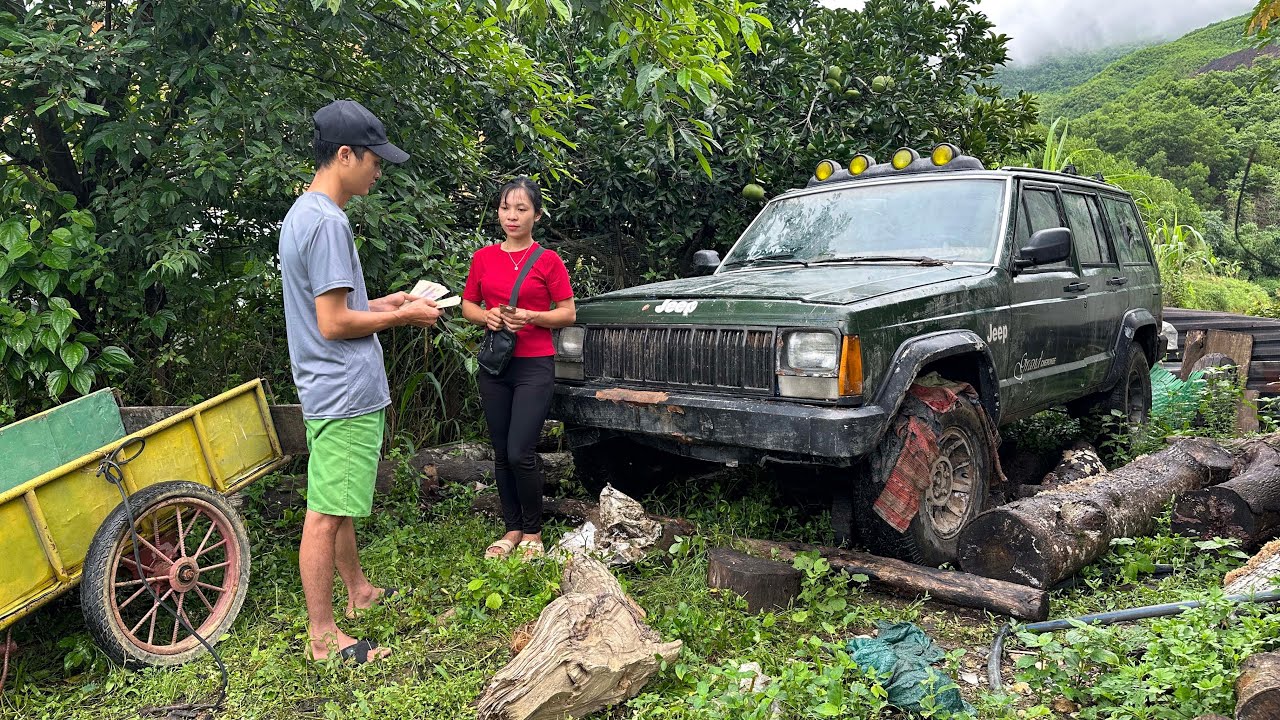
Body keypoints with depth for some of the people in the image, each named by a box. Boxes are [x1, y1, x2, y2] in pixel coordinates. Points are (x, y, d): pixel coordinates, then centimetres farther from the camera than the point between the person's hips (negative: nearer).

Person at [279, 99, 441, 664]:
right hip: (343, 393, -11)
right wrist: (401, 316, -10)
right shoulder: (328, 222, -19)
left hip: (336, 391, 11)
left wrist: (381, 304, 15)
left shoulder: (303, 214, 14)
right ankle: (323, 636, 8)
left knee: (339, 505, 22)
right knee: (326, 513, -2)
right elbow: (333, 324, -22)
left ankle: (358, 590, 39)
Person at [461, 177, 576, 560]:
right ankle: (512, 529, 24)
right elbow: (467, 306, 14)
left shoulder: (548, 261, -3)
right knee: (501, 454, 10)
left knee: (520, 453, -10)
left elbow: (568, 314, -2)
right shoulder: (483, 257, 8)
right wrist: (487, 316, -7)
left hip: (534, 366, -4)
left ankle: (533, 533, 10)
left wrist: (530, 317, -17)